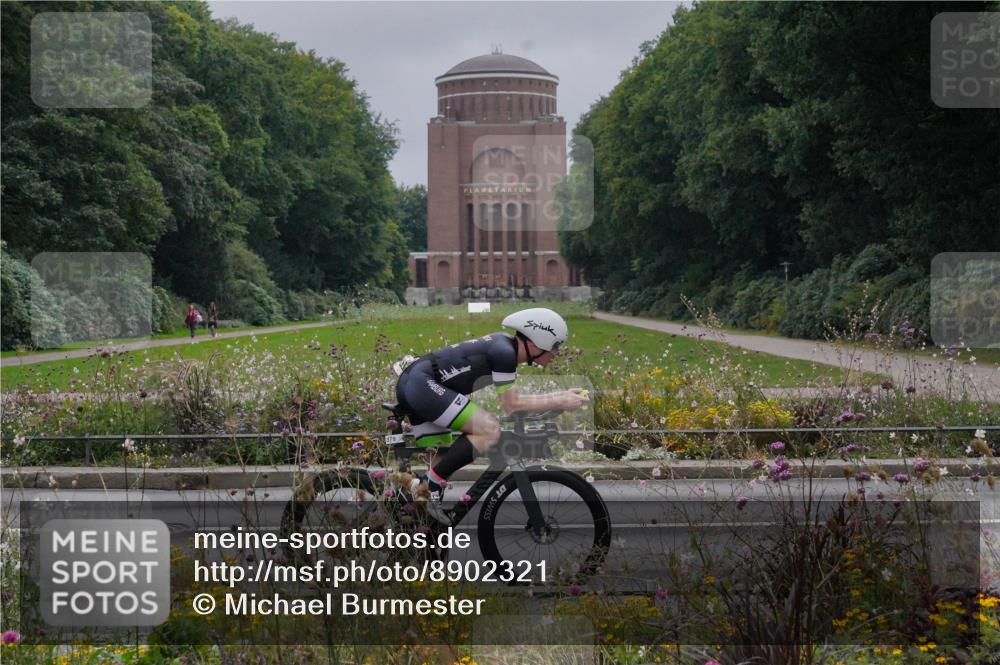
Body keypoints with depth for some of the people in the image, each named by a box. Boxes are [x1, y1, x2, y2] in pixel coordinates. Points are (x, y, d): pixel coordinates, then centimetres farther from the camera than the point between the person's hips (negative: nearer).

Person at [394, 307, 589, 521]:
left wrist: (562, 395, 16)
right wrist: (560, 402, -6)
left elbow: (513, 398, 19)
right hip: (422, 384, -11)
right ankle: (429, 484, -16)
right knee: (490, 429, -18)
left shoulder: (505, 344, 14)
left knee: (445, 463, 12)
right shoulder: (504, 352, -14)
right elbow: (512, 405, -11)